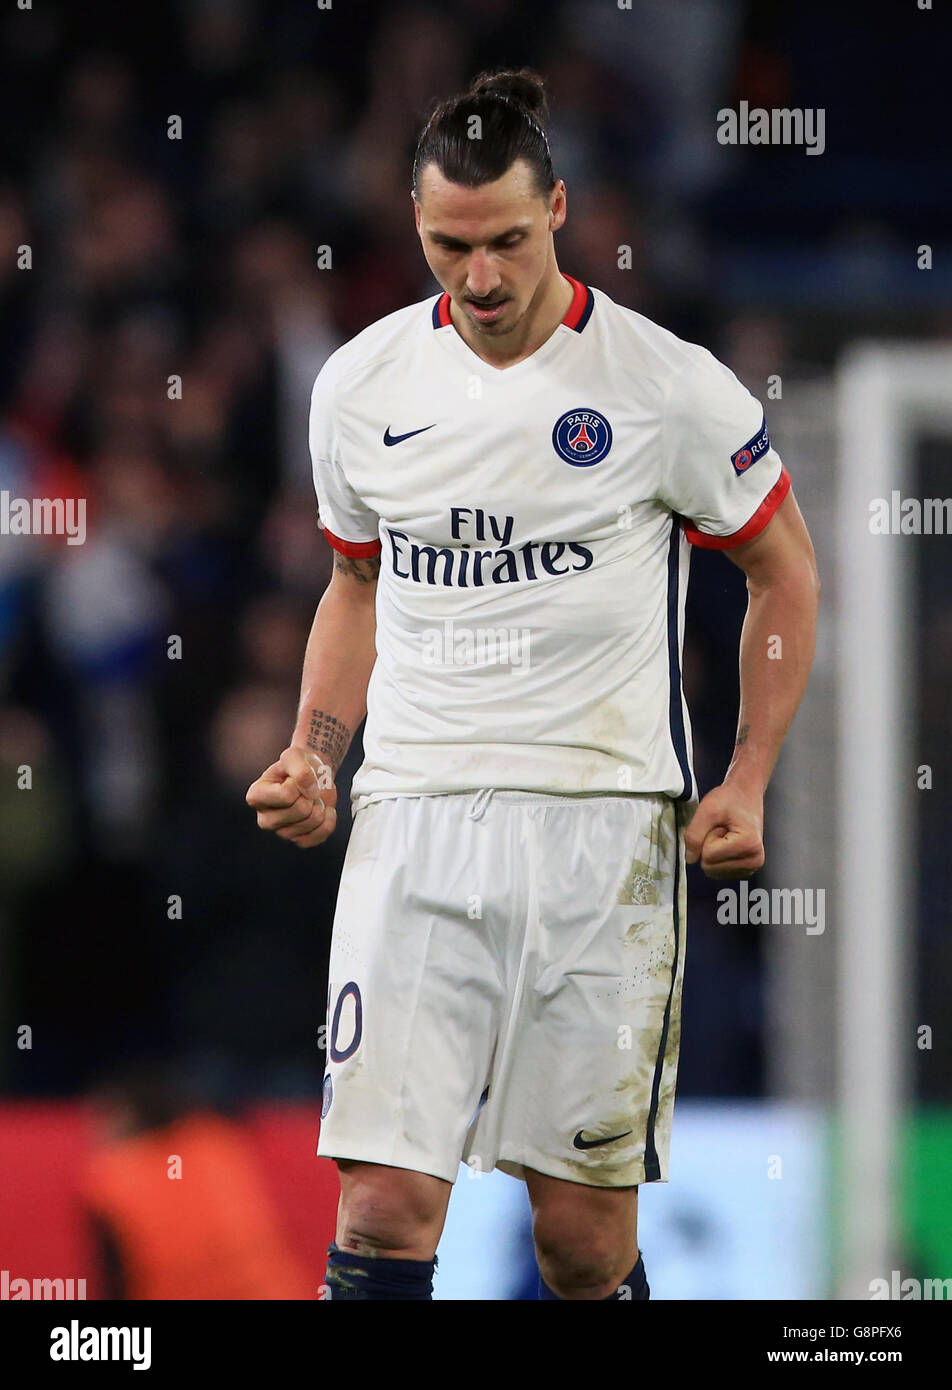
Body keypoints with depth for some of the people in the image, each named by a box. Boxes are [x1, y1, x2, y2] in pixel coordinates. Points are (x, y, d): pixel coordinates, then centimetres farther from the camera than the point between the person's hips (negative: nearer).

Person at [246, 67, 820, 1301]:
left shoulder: (667, 387, -3)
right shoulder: (358, 387, 7)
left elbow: (784, 571, 9)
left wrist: (746, 781, 0)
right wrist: (311, 755, 8)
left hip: (605, 824, -2)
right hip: (412, 820, 2)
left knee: (584, 1233, 0)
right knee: (385, 1200, -11)